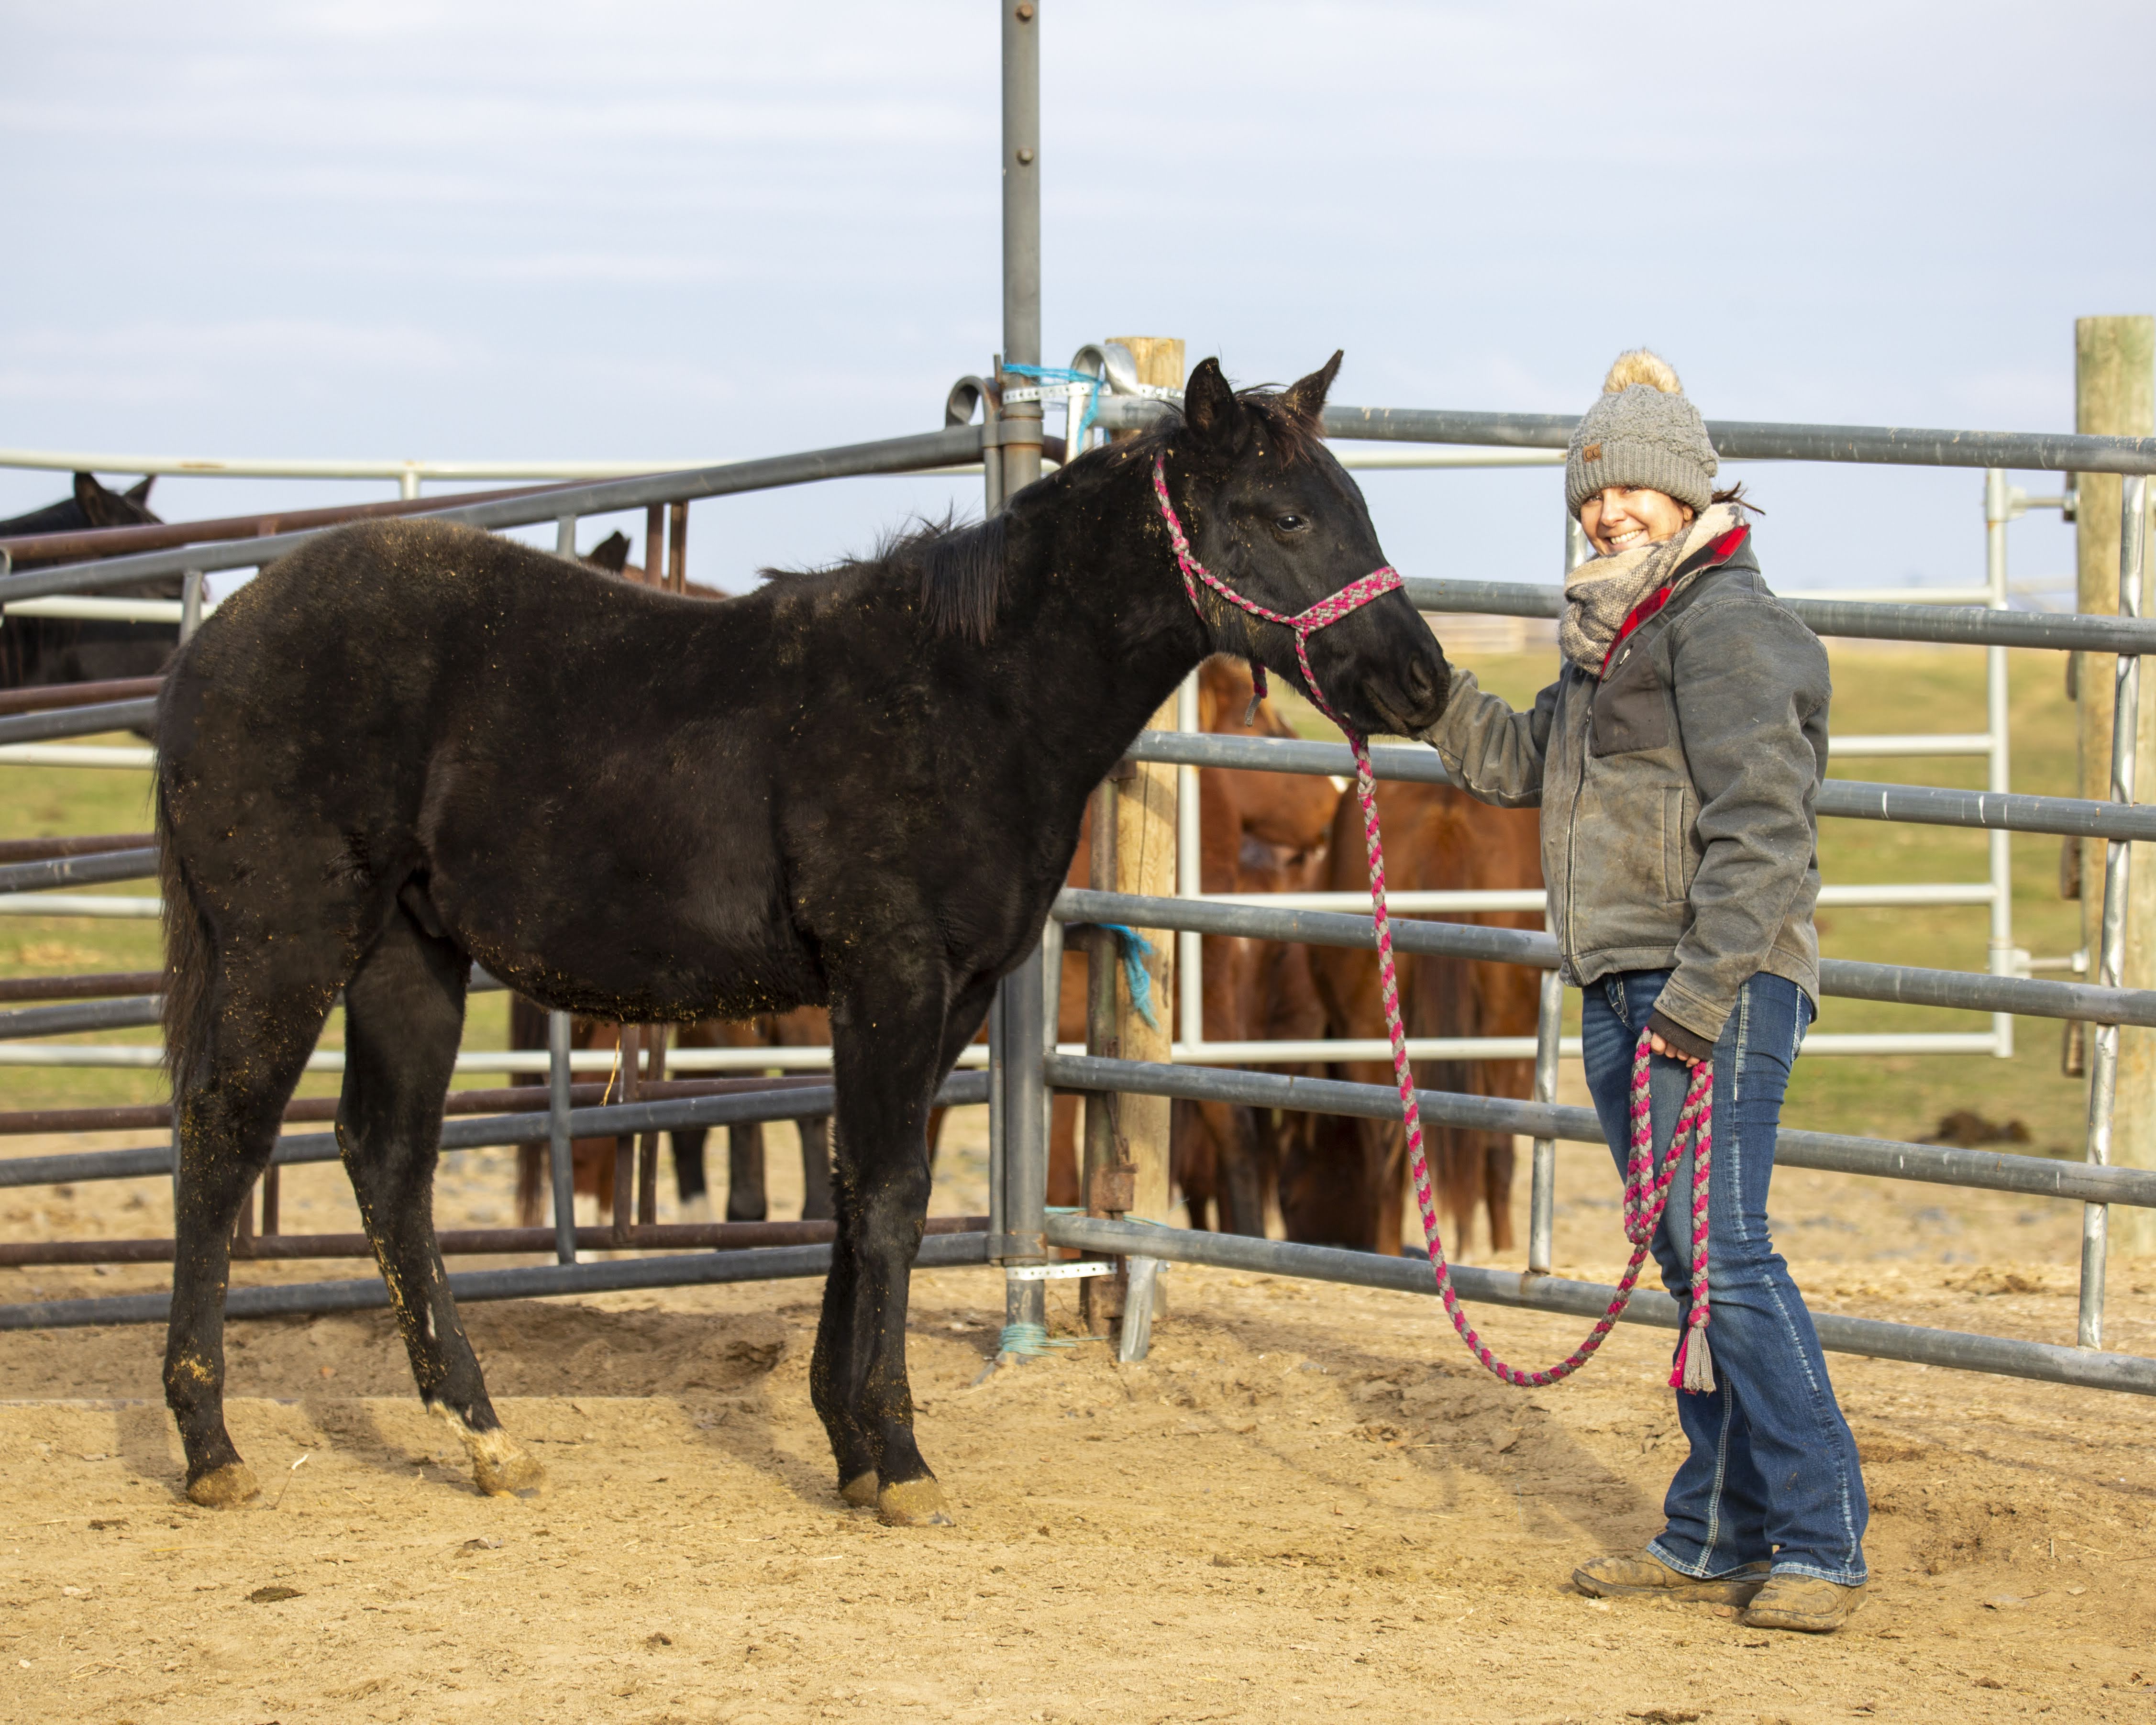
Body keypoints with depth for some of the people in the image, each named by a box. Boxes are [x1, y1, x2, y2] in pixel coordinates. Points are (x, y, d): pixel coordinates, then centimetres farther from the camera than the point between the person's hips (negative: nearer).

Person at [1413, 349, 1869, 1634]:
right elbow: (1526, 763, 34)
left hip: (1724, 983, -10)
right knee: (1686, 1260, 12)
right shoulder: (1615, 636, 20)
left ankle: (1823, 1543, -13)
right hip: (1624, 986, 10)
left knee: (1726, 1252, -14)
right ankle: (1717, 1538, 17)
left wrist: (1707, 981, -25)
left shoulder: (1727, 623, -11)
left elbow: (1760, 823, -19)